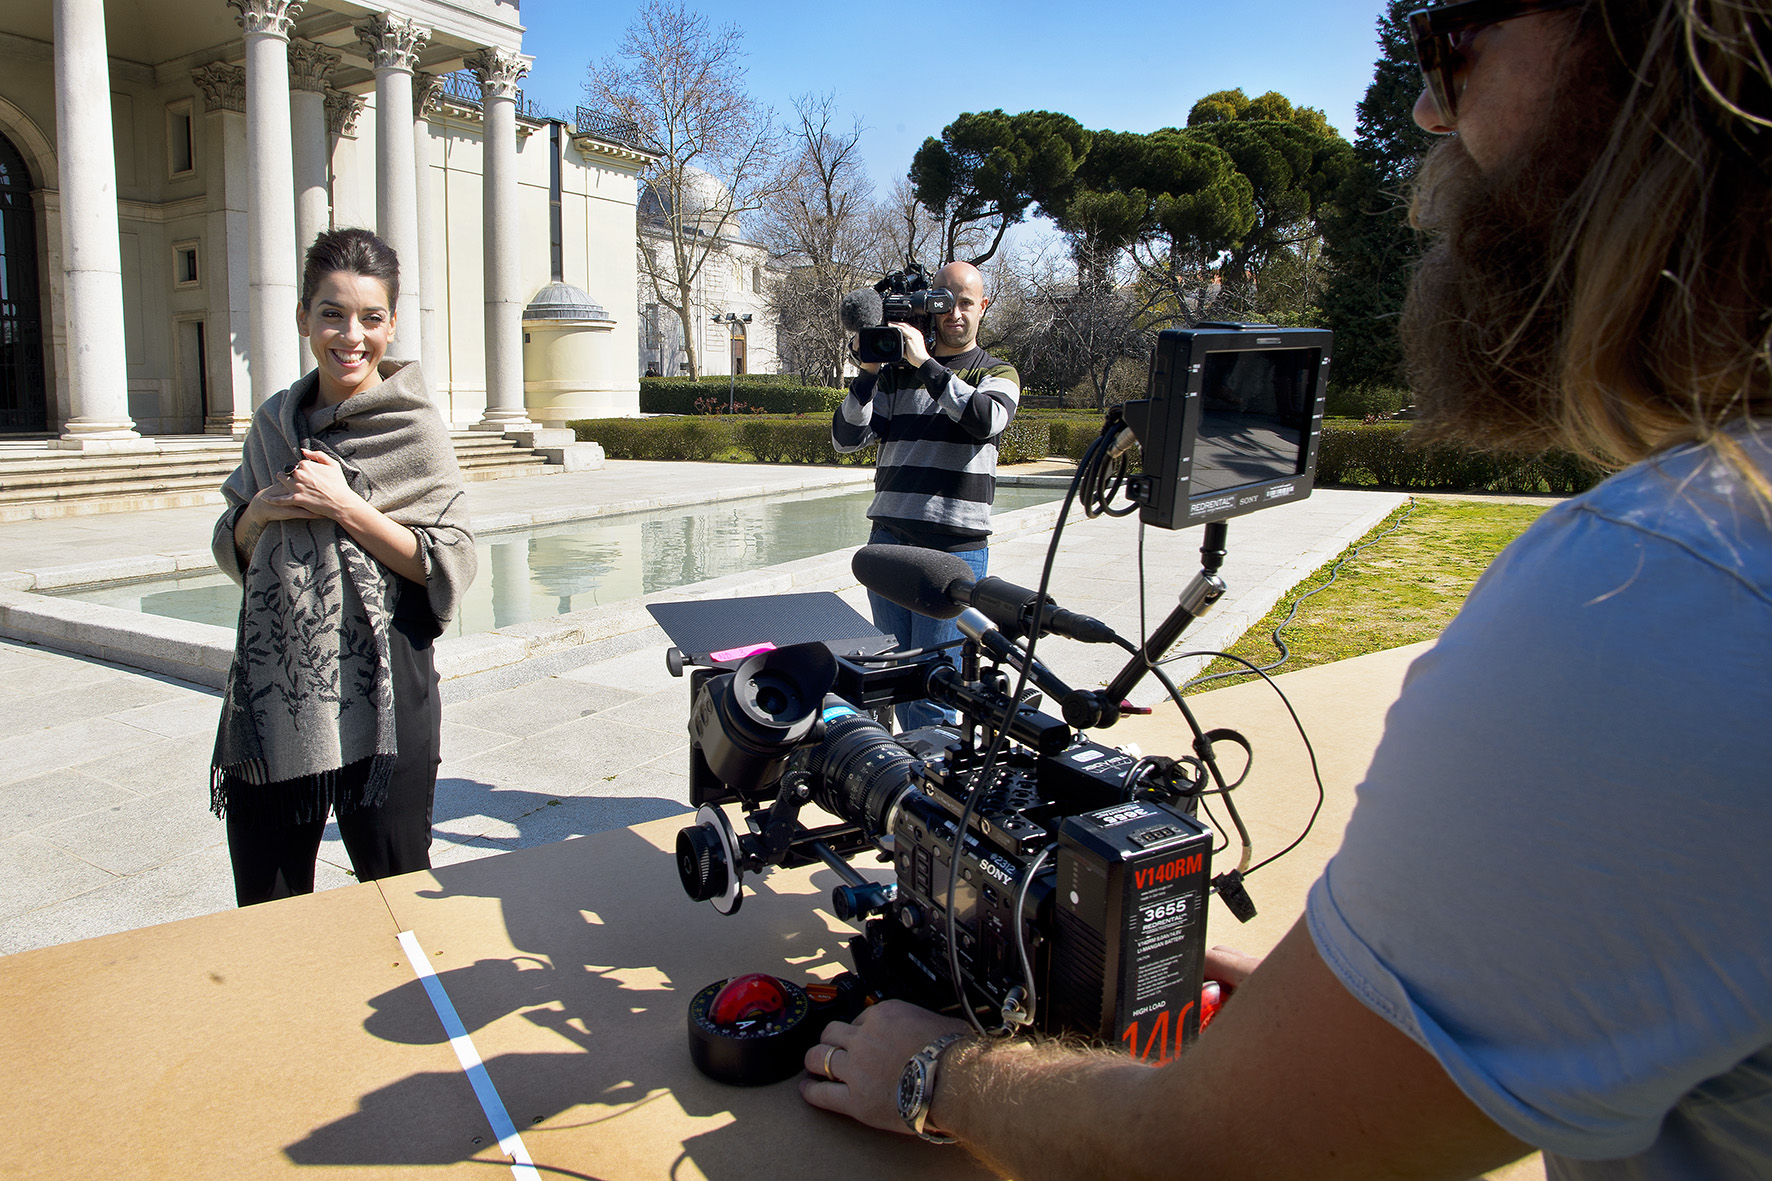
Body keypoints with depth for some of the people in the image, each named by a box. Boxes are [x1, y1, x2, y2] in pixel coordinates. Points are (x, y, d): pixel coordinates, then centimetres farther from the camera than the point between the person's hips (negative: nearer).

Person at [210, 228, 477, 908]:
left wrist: (343, 507, -16)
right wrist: (260, 511, -3)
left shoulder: (414, 428, -6)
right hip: (271, 692, 5)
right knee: (264, 910, 15)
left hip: (378, 697, -4)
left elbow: (450, 566, -10)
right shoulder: (276, 421, 10)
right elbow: (233, 553, 18)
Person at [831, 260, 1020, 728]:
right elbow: (846, 439, 5)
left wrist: (926, 364, -16)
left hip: (955, 549, -3)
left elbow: (985, 420, -16)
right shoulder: (897, 372, 14)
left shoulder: (997, 373, 8)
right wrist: (868, 372, -7)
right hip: (888, 541, 4)